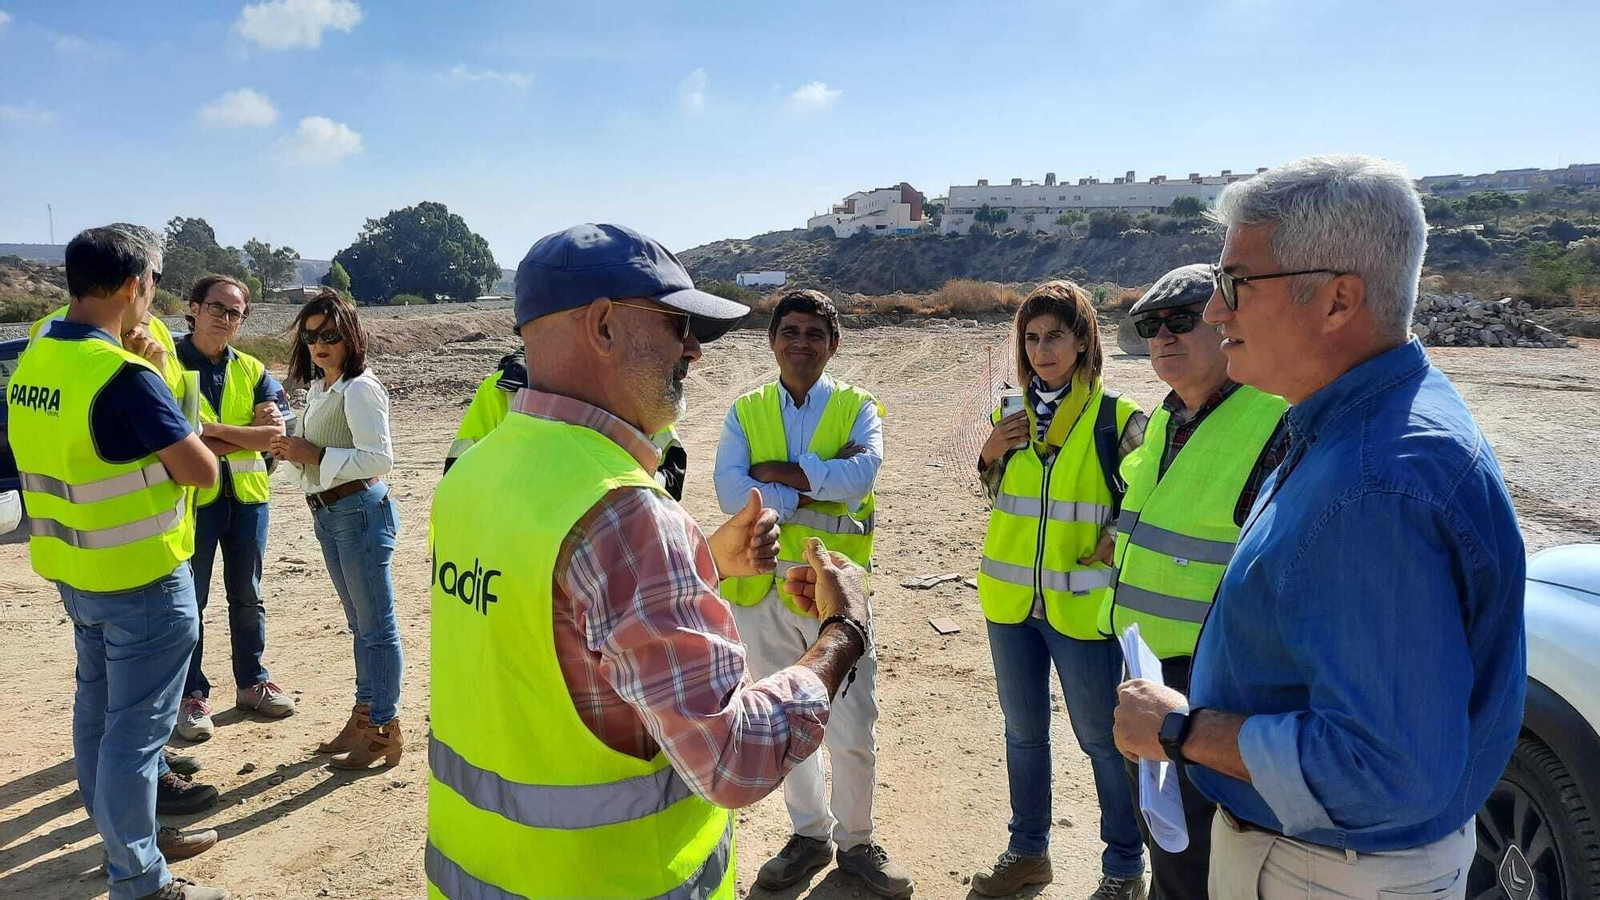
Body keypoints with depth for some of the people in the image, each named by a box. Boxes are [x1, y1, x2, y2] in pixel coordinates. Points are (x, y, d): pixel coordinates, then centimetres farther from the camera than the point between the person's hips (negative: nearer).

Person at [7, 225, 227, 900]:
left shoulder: (34, 360, 3)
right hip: (141, 578, -9)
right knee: (137, 725, 2)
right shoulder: (123, 376, -24)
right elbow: (201, 471, -19)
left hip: (72, 569, 9)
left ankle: (122, 834, 37)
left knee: (98, 707, 20)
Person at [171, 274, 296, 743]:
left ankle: (252, 682, 28)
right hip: (191, 498, -4)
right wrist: (247, 433, -17)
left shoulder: (251, 370, 6)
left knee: (246, 597, 14)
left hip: (247, 497, 4)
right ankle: (191, 695, 19)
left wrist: (213, 431, -16)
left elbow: (279, 431, -6)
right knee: (189, 600, 7)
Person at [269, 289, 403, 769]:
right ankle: (364, 716, 30)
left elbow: (379, 458, -22)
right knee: (359, 624, 18)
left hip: (360, 510, -10)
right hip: (328, 514, 10)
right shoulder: (318, 388, 13)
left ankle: (384, 729, 9)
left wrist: (314, 455, -21)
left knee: (376, 626, -1)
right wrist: (290, 450, 2)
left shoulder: (360, 388, -15)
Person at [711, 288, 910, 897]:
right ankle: (809, 834, 37)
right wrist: (818, 489, -17)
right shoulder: (745, 412, 3)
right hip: (761, 588, 2)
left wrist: (778, 471, -18)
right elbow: (730, 492, -13)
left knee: (853, 732, 5)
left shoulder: (858, 408, 0)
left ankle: (855, 841, 29)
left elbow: (862, 472, -21)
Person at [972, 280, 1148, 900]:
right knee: (1022, 730, 17)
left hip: (1081, 607, -5)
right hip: (1010, 599, 5)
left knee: (1101, 738, 7)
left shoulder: (1118, 418, -10)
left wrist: (1115, 539, -14)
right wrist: (989, 454, -3)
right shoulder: (1011, 415, 4)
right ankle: (1028, 849, 35)